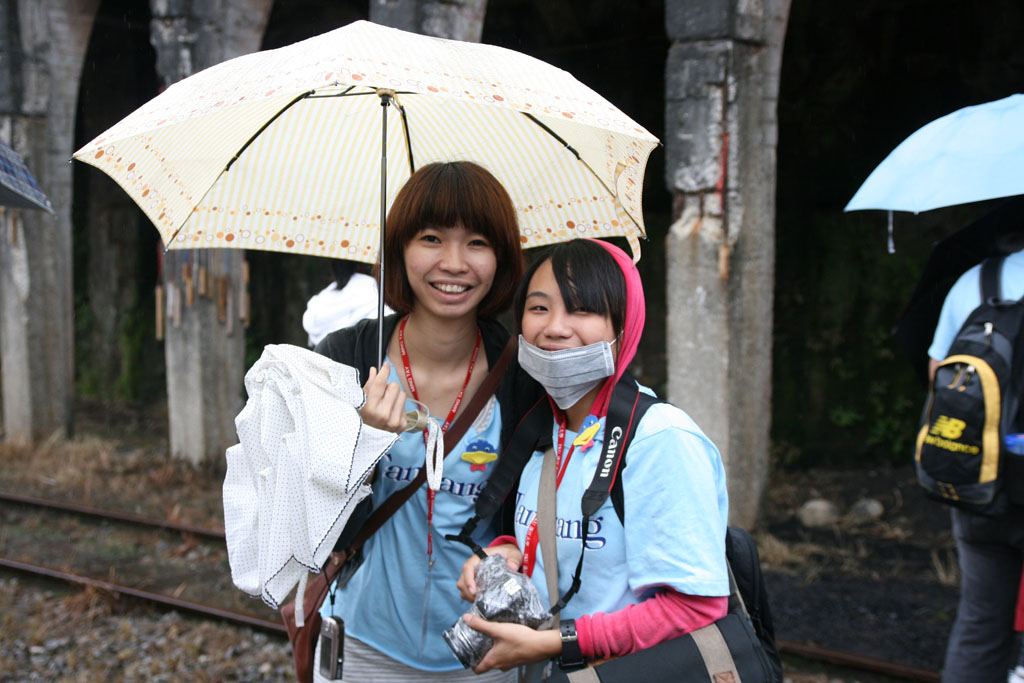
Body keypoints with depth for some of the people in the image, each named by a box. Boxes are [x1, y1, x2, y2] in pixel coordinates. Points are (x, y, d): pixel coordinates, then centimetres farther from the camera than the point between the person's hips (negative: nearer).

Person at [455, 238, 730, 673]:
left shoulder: (661, 439, -17)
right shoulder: (545, 431, 5)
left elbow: (695, 608, -20)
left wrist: (552, 643, -19)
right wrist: (507, 552, -1)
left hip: (631, 671, -7)